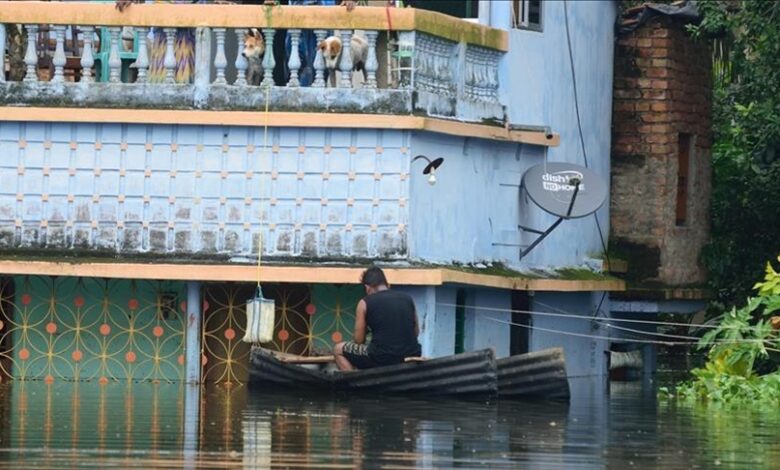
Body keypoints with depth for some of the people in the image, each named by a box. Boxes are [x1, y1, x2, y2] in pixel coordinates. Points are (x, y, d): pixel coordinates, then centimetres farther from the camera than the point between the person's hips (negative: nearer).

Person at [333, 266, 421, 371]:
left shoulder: (365, 303, 0)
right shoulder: (408, 299, 10)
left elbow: (358, 340, 5)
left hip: (382, 360, -4)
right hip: (411, 358, 4)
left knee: (338, 350, 18)